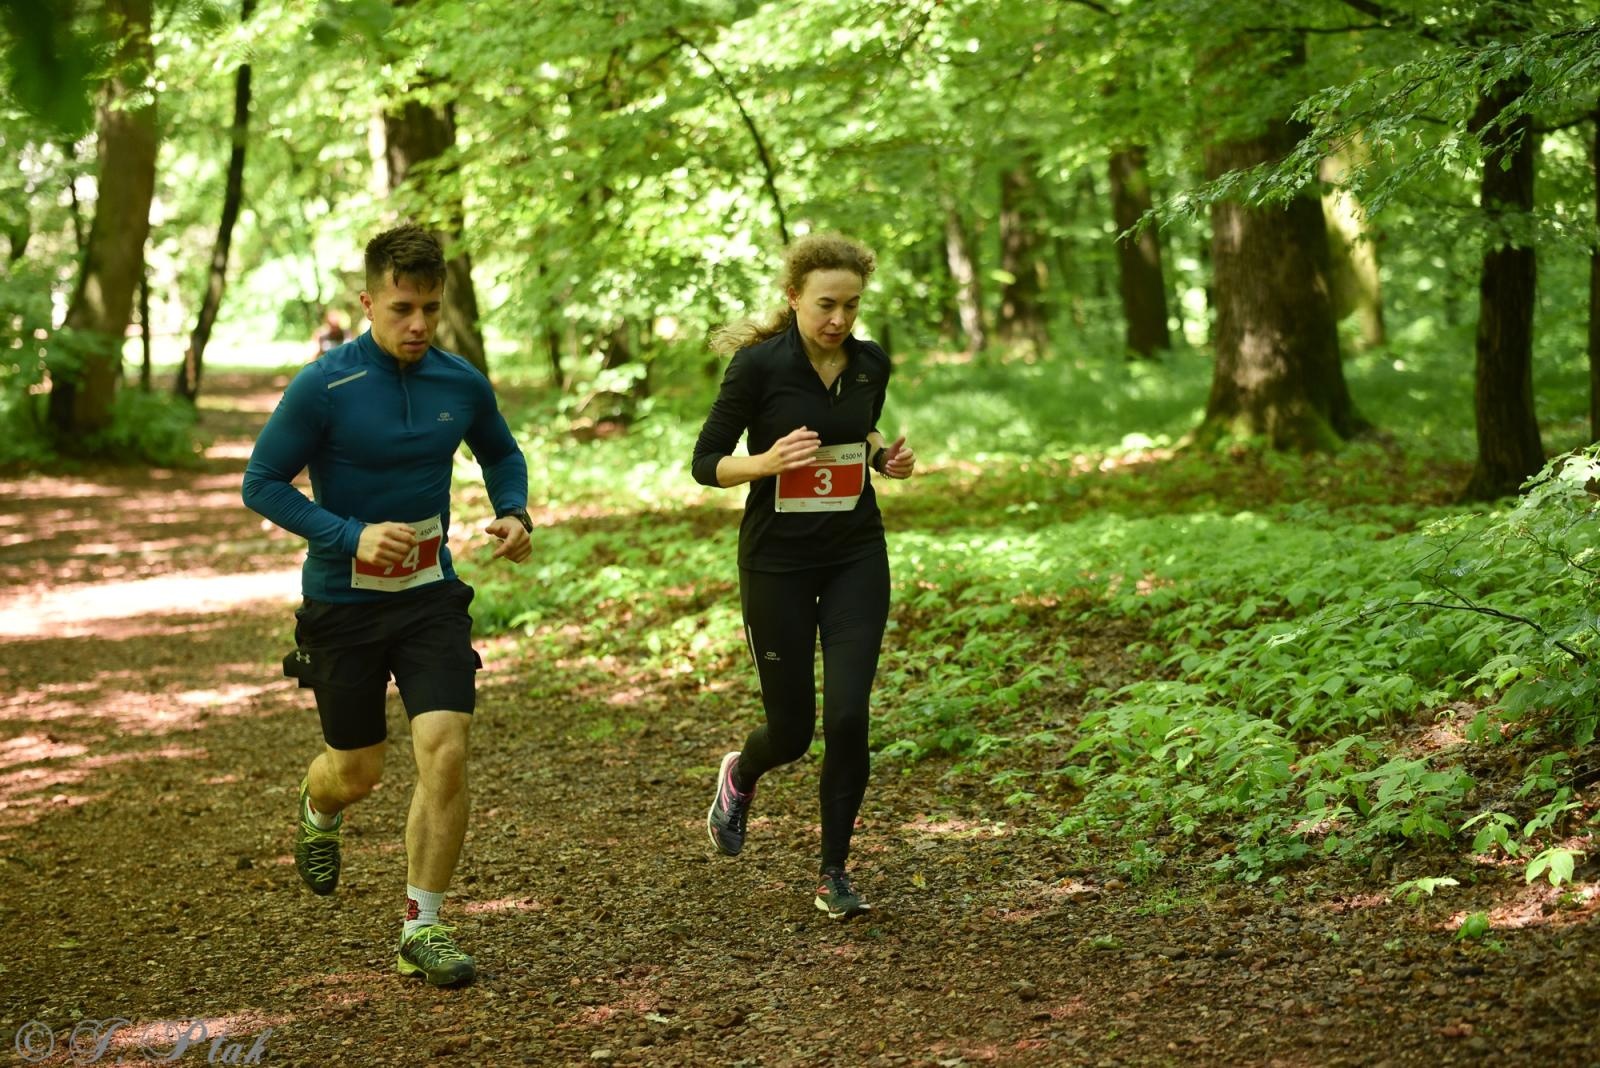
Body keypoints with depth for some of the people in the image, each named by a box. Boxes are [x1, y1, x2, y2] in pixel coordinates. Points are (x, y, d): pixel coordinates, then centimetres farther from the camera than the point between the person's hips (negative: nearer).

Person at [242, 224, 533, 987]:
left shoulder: (461, 384, -3)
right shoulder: (321, 388, -15)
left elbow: (499, 452, 17)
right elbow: (261, 482, -11)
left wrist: (514, 513, -3)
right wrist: (352, 535, -23)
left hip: (431, 596, 2)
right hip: (342, 602, -2)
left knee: (446, 753, -13)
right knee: (357, 770, 11)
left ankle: (421, 930, 1)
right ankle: (318, 814, 51)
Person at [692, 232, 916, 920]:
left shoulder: (870, 364, 0)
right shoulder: (758, 365, -14)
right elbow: (706, 463, -9)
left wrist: (884, 456, -1)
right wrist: (769, 461, -27)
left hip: (856, 557, 3)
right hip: (778, 560, -3)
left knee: (848, 715, -10)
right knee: (792, 730, 5)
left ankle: (834, 872, 8)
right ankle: (739, 776, 43)